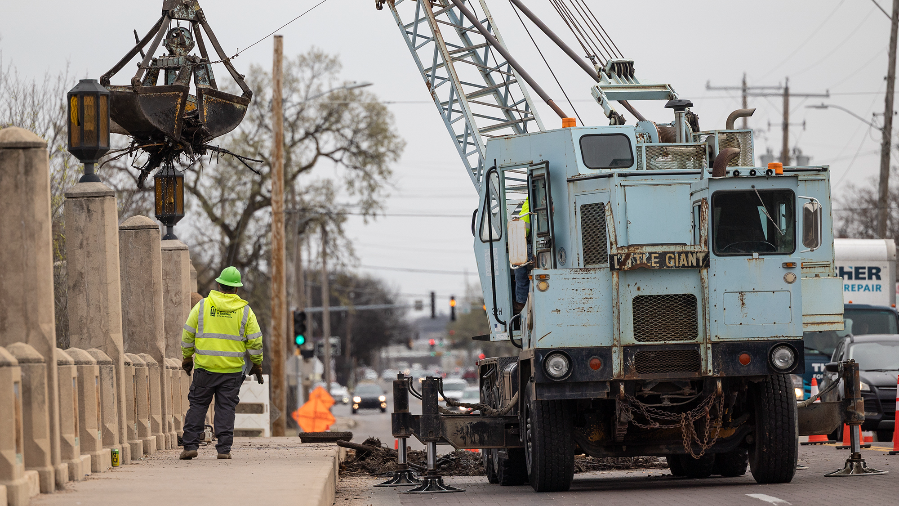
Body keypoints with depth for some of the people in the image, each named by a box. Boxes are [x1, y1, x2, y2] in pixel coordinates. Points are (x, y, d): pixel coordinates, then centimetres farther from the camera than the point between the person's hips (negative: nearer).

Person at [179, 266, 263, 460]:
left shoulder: (202, 306, 0)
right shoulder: (244, 310, 0)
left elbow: (188, 334, 5)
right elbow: (255, 340, 1)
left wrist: (187, 357, 18)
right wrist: (257, 364, 14)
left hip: (204, 367, 0)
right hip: (232, 370, 0)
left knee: (198, 405, 7)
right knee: (226, 408, 4)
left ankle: (190, 445, 3)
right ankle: (224, 448, 1)